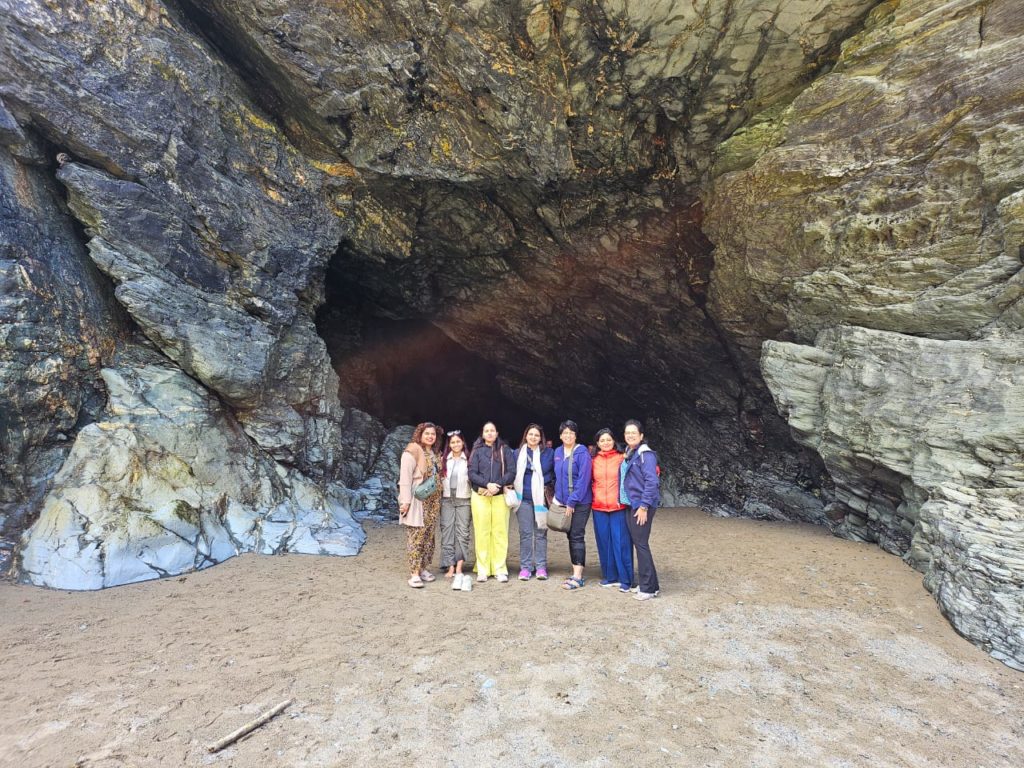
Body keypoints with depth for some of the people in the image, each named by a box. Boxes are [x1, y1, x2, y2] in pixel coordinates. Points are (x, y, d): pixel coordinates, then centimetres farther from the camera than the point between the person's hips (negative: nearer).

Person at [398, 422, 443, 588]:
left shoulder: (435, 454, 15)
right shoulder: (412, 452, -7)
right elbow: (405, 477, -13)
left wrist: (439, 500, 12)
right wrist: (405, 500, -18)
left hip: (433, 502, 7)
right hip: (417, 500, -7)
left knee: (429, 536, 10)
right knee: (416, 536, -7)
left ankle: (423, 568, 20)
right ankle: (414, 573, -3)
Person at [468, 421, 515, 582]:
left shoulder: (505, 450, 7)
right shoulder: (477, 451, 8)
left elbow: (511, 472, 1)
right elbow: (472, 473, -1)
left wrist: (497, 485, -13)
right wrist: (487, 484, -15)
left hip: (500, 495, 0)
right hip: (480, 496, 0)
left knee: (500, 532, -1)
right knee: (482, 532, -1)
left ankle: (500, 569, 7)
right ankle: (482, 569, 7)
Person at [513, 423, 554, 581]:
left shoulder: (548, 452, 3)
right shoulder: (518, 452, 7)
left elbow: (554, 472, 6)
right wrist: (513, 488, 2)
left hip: (541, 497, -1)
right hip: (524, 498, 1)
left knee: (540, 533, 3)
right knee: (525, 533, 4)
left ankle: (541, 566, 12)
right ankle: (525, 567, 11)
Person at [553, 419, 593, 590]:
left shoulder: (582, 453, -13)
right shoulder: (557, 452, 8)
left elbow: (583, 479, -17)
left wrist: (572, 502, -17)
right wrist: (558, 497, 10)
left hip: (580, 502, -7)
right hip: (564, 502, 7)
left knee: (576, 537, -6)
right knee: (571, 537, 12)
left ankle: (578, 577, 0)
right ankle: (576, 573, 21)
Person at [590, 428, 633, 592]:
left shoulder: (622, 458, -2)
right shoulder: (594, 461, 7)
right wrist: (594, 495, 7)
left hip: (619, 507, -3)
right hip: (599, 508, 3)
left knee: (621, 543, -2)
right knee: (604, 543, 9)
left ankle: (625, 579, 7)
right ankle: (609, 576, 21)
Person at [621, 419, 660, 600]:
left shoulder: (645, 454, -13)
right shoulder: (628, 454, 13)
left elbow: (651, 482, -19)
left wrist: (644, 506, -20)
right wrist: (631, 503, 14)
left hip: (642, 505, -8)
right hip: (631, 504, 8)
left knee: (641, 543, -5)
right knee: (637, 543, 12)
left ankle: (649, 588, 4)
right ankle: (645, 583, 22)